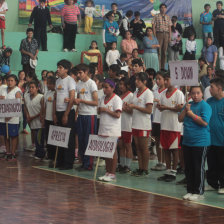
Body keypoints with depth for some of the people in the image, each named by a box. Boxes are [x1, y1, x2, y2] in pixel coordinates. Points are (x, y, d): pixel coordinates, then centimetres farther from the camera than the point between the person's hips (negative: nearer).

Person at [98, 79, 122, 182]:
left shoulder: (116, 99, -10)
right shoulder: (103, 98, 14)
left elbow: (117, 115, -16)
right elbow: (99, 111, 21)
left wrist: (106, 110, -16)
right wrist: (100, 110, -1)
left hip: (113, 130, -7)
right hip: (103, 129, 7)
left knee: (113, 151, -3)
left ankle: (112, 174, 1)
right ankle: (107, 172, 17)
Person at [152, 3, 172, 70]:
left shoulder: (168, 17, 14)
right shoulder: (156, 17, 2)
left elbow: (169, 27, 14)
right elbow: (153, 26, -1)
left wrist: (170, 36, 6)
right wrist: (154, 36, -9)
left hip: (166, 34, 4)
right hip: (159, 34, -4)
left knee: (164, 51, 3)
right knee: (159, 50, -8)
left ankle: (163, 66, 7)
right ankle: (158, 67, -8)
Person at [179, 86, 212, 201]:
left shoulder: (205, 106, -9)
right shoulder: (188, 104, 12)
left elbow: (205, 122, -20)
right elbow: (180, 119, 9)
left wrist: (191, 114, -14)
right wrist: (185, 110, -7)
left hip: (200, 142, -7)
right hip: (187, 141, 7)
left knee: (198, 168, 0)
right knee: (188, 168, 11)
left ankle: (199, 192, 7)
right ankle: (190, 190, 21)